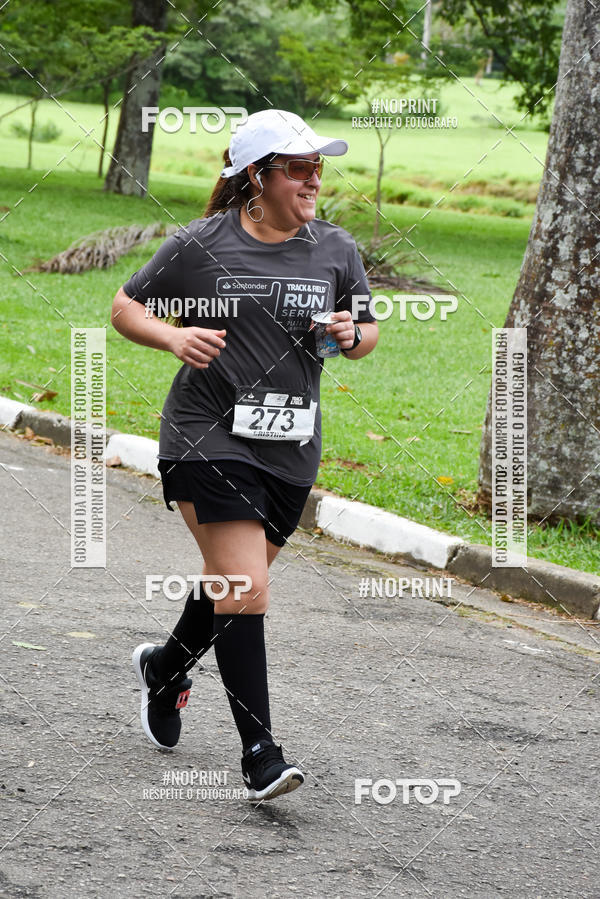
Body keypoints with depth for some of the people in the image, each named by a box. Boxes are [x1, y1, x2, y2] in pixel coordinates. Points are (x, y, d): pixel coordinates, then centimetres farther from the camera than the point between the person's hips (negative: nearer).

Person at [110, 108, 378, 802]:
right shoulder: (200, 246, -6)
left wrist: (352, 336, -6)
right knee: (244, 593, -13)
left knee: (232, 587, 18)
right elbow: (125, 306, 5)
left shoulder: (336, 250, 5)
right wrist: (172, 336, -14)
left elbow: (366, 331, 17)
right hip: (209, 440, -5)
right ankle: (259, 754, -8)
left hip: (291, 451, 5)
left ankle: (165, 667, 47)